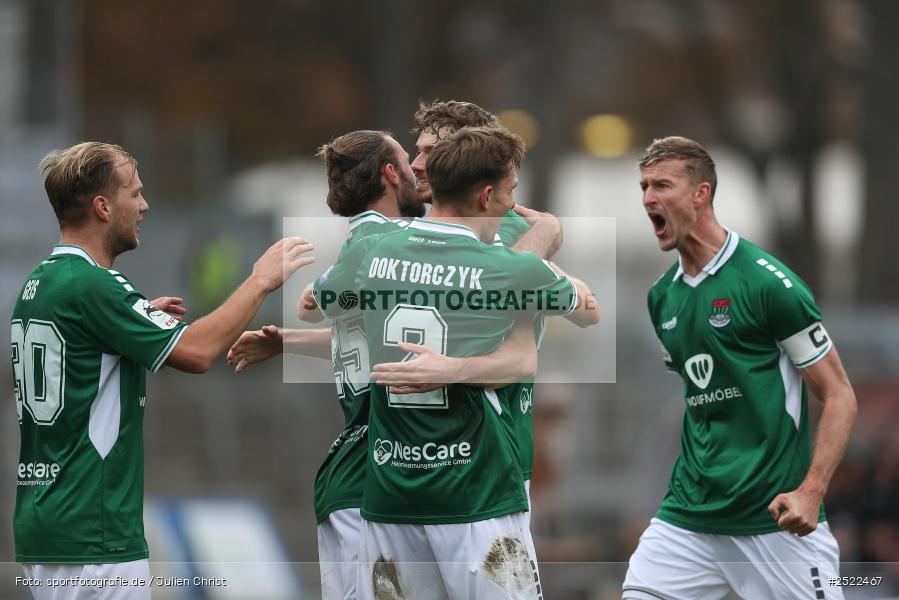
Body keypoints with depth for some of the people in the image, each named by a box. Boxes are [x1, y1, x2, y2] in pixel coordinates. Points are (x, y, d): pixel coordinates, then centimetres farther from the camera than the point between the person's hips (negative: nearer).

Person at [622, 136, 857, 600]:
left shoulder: (767, 281, -10)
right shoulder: (662, 297, 11)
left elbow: (839, 397, -8)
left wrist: (809, 492, -19)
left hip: (776, 522, -6)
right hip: (689, 518, 6)